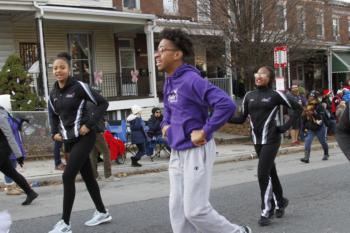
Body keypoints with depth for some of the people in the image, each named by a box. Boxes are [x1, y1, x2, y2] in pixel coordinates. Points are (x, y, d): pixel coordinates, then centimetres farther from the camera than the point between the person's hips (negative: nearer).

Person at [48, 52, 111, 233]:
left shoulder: (79, 87, -12)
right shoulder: (53, 93, 7)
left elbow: (103, 103, -10)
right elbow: (54, 115, 22)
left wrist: (89, 124, -16)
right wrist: (55, 132, 5)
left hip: (84, 137, -7)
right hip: (69, 140, 7)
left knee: (68, 176, -13)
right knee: (87, 176, 15)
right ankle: (102, 213, 30)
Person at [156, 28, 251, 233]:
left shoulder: (191, 80, -19)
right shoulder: (169, 81, 9)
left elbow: (227, 105, -28)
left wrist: (205, 132, -23)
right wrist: (166, 124, 12)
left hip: (196, 151, -9)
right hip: (177, 153, 9)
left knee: (196, 210, -3)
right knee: (177, 209, 10)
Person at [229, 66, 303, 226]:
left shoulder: (275, 95, -7)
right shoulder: (249, 96, 7)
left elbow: (297, 108, 0)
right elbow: (241, 118, 8)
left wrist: (285, 127, -7)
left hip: (271, 139, -5)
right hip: (257, 141, 5)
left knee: (263, 174, -11)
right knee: (271, 173, 16)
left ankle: (266, 211, 0)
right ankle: (280, 201, 36)